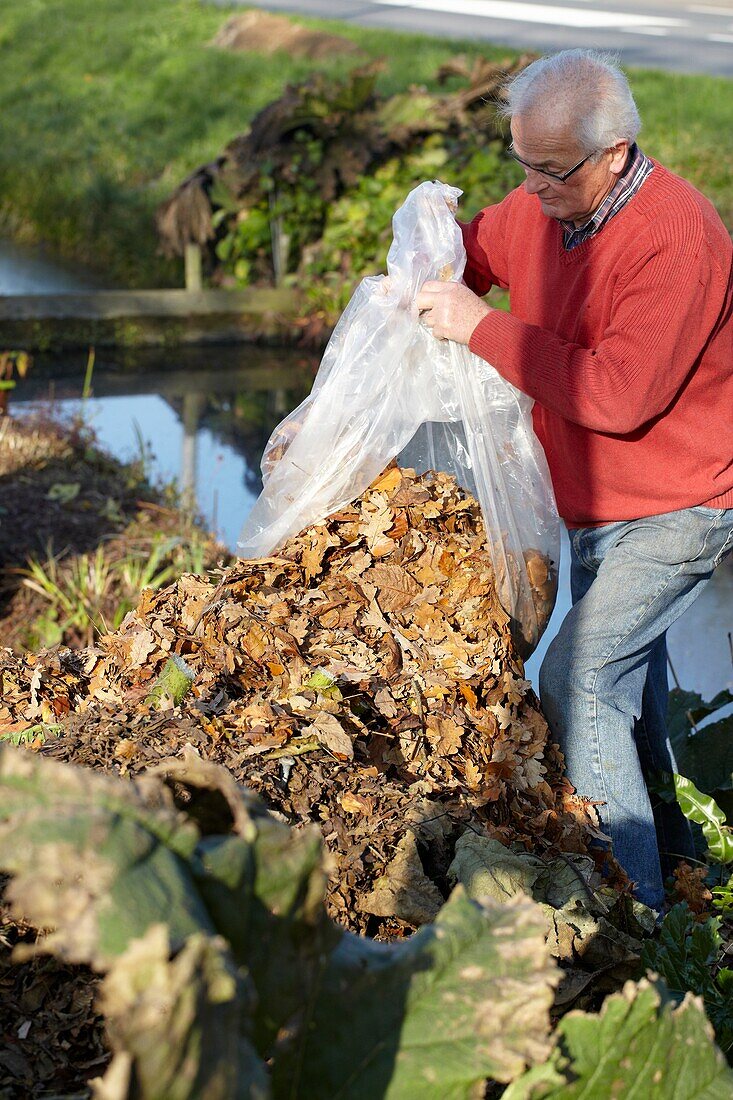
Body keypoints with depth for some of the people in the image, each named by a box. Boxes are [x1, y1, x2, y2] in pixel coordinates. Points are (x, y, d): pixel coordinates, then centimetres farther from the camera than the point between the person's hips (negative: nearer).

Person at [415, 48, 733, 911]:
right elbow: (473, 247, 17)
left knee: (577, 678, -16)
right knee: (626, 673, 22)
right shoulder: (541, 207, -2)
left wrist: (483, 329, -31)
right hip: (598, 507, 9)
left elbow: (620, 394, -35)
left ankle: (634, 905, -4)